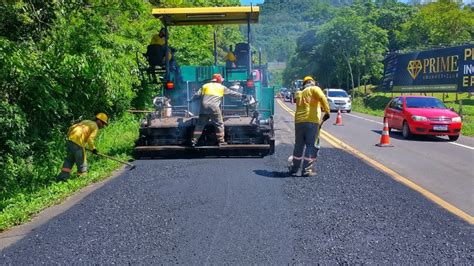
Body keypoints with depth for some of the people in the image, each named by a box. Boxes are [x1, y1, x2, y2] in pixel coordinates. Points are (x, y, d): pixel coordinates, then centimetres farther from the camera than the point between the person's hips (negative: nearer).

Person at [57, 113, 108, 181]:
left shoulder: (86, 122, 25)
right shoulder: (95, 127, 3)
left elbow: (71, 128, 21)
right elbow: (90, 139, -10)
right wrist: (93, 149, 2)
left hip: (70, 140, 8)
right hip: (78, 143, -8)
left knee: (69, 159, 20)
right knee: (82, 161, 4)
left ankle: (63, 176, 17)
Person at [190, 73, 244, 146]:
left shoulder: (205, 86, 19)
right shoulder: (221, 87, 13)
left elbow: (197, 94, 14)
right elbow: (232, 92, 18)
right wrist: (241, 95, 26)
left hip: (204, 108, 3)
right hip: (214, 108, -3)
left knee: (200, 124, 9)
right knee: (219, 124, 9)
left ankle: (194, 141, 7)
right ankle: (221, 141, 7)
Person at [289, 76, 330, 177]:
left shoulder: (299, 94, 22)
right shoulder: (314, 89, 3)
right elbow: (322, 98, -14)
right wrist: (327, 111, -13)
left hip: (299, 121, 6)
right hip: (312, 121, -6)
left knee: (299, 145, 17)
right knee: (311, 146, 0)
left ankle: (294, 167, 26)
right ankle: (307, 170, -1)